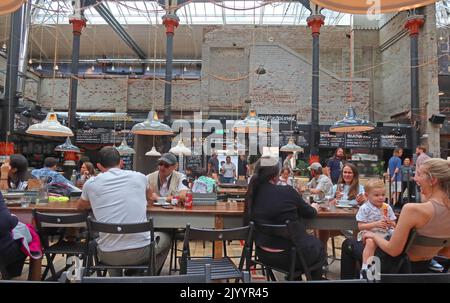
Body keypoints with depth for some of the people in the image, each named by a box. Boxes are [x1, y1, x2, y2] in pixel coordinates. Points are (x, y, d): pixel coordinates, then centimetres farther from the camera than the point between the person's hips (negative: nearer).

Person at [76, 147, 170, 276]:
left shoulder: (91, 183, 1)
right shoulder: (139, 177, 2)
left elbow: (80, 206, 24)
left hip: (108, 255, 2)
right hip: (141, 251, -1)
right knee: (165, 238, 31)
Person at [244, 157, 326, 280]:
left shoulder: (252, 194, -6)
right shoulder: (287, 191, -19)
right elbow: (309, 213, -2)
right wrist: (314, 208, 22)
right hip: (290, 255, -5)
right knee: (317, 245, 25)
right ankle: (315, 279, 41)